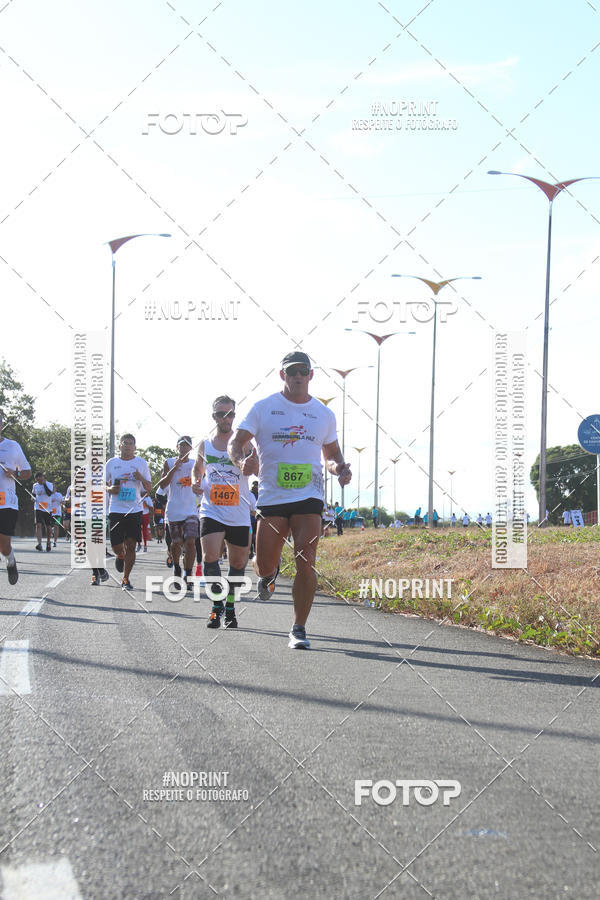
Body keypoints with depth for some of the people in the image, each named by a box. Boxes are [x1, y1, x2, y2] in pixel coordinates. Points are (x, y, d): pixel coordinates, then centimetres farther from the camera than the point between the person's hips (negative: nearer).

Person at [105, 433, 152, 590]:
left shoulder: (141, 463, 6)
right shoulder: (111, 463, 7)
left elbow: (149, 488, 8)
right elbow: (105, 484, 16)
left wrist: (141, 478, -12)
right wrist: (110, 489, -6)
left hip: (135, 510, 0)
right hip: (116, 510, 0)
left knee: (131, 546, -4)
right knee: (117, 546, -2)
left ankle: (126, 579, 9)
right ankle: (120, 556, 35)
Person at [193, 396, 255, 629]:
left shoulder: (243, 442, -1)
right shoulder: (205, 444, 7)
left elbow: (259, 472, -10)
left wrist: (253, 463, -33)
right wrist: (197, 482, 3)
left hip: (238, 514, 0)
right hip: (212, 511, 0)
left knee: (238, 562, 8)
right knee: (210, 557, -17)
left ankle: (230, 605, 28)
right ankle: (216, 606, -6)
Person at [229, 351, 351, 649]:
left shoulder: (323, 414, 10)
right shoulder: (264, 408, 3)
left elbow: (331, 454, 21)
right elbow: (236, 441, 1)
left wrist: (339, 468, -1)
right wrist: (242, 460, -22)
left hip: (309, 496, 1)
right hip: (271, 497, 0)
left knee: (306, 563, -12)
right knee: (264, 567, 1)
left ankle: (299, 629, -2)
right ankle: (267, 573, 41)